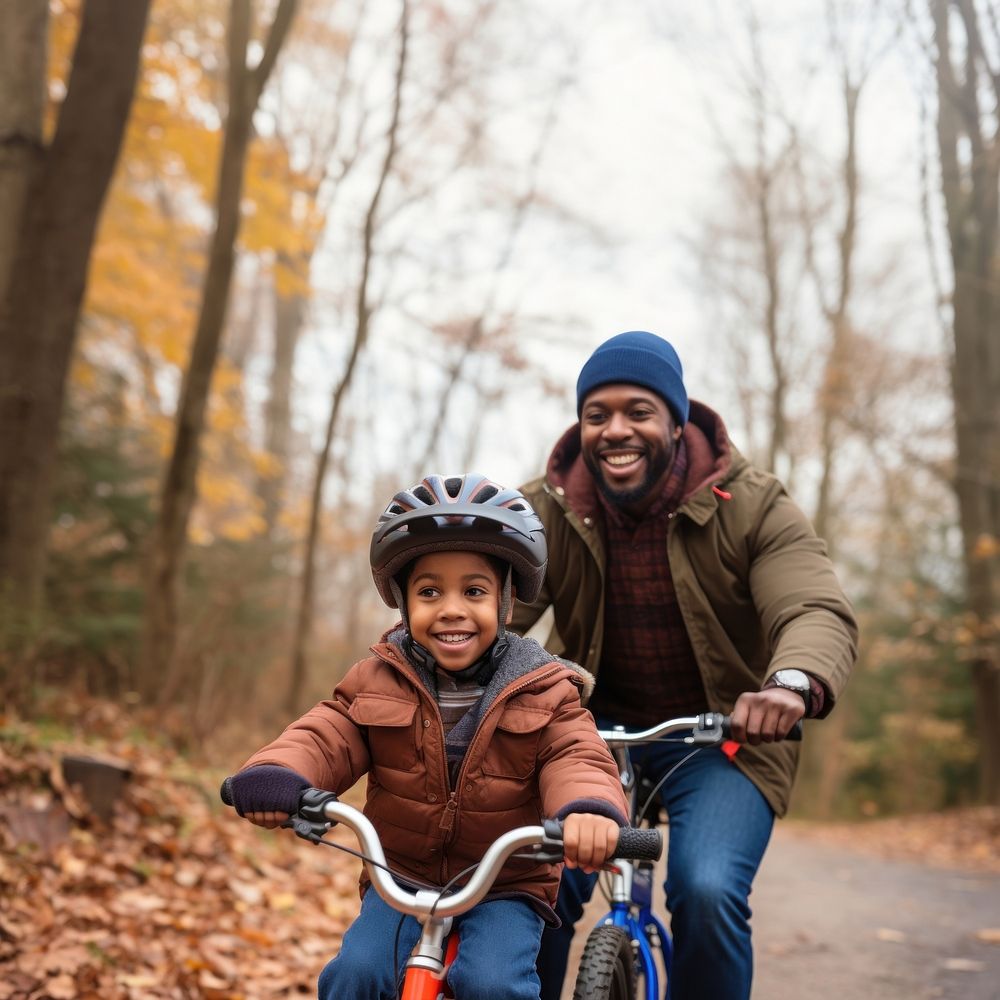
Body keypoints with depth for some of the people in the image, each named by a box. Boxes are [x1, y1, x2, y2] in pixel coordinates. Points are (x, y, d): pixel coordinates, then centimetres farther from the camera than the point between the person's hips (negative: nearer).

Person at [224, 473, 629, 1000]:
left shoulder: (543, 693, -7)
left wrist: (590, 809, -45)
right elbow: (326, 737, -13)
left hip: (505, 888, -1)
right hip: (401, 879, 2)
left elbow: (576, 760, -19)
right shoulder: (377, 681, -3)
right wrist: (276, 774, -37)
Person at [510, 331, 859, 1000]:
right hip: (594, 727, 2)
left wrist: (793, 681, -47)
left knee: (709, 893, -23)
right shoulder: (546, 512, -6)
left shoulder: (751, 507, -11)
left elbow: (819, 612, -24)